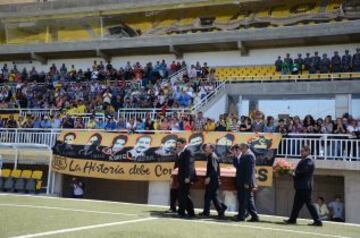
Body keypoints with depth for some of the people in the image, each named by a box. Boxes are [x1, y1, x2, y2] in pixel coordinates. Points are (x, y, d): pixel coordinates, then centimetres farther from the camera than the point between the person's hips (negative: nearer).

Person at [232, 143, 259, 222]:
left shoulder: (249, 155, -14)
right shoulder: (244, 156, 16)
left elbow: (250, 170, -20)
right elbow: (237, 166, 17)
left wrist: (247, 183, -22)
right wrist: (236, 157, 5)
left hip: (246, 183, -10)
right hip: (242, 183, 10)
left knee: (243, 200, -3)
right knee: (249, 200, 10)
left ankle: (241, 216, 4)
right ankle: (254, 216, 14)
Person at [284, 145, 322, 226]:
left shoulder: (308, 160, -12)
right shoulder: (304, 160, 19)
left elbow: (304, 171, -23)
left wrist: (295, 174, -11)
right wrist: (294, 173, 2)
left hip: (304, 186, -10)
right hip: (301, 186, 10)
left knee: (308, 203, -7)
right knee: (297, 203, 13)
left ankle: (317, 221, -3)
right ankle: (292, 219, 20)